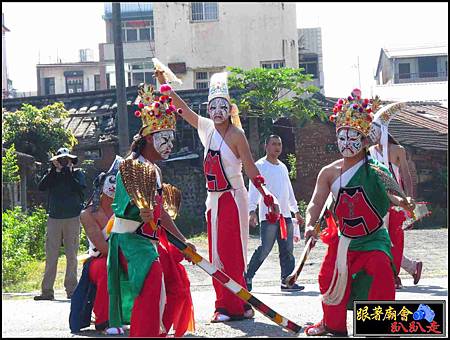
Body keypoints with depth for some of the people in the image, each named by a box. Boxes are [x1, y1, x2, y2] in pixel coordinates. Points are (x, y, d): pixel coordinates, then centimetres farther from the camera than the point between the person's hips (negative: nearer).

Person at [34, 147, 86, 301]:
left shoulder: (77, 173, 9)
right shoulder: (51, 173, 14)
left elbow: (80, 188, -10)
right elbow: (41, 186, -4)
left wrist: (68, 172, -6)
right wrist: (54, 170, -6)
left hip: (73, 219, -1)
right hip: (54, 218, 1)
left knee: (71, 255, 0)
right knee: (51, 255, -3)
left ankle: (71, 289, 3)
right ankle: (47, 291, -3)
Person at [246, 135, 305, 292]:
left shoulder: (283, 167, 20)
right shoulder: (260, 166, -3)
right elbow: (253, 189, -12)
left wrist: (296, 211, 26)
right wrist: (252, 211, -23)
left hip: (285, 214, 7)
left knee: (287, 250, 4)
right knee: (265, 249, -10)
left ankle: (287, 281, 7)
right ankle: (247, 277, 0)